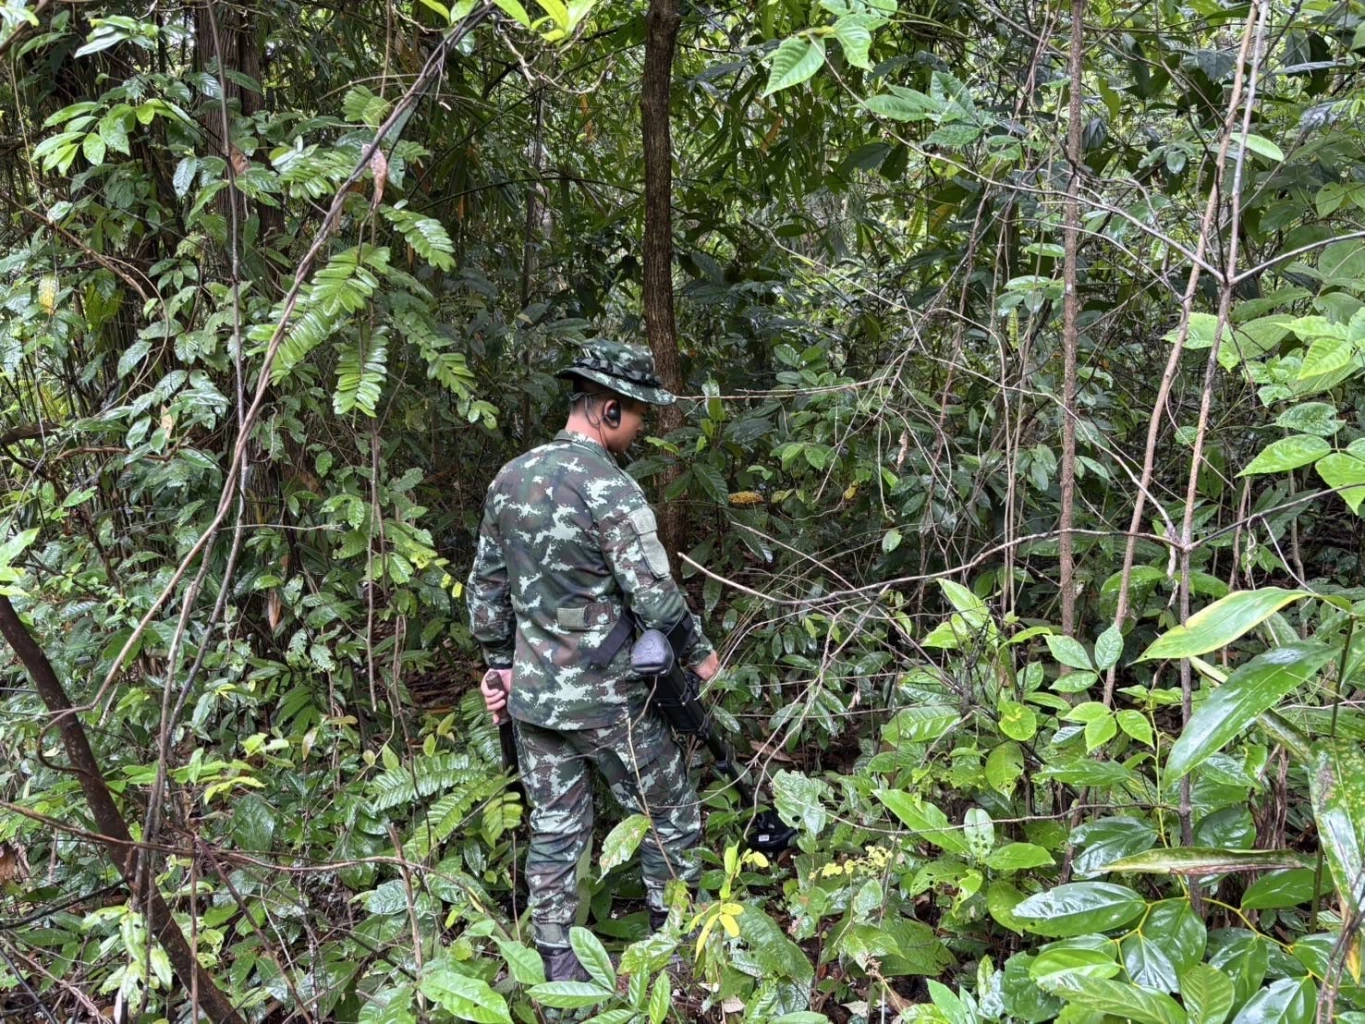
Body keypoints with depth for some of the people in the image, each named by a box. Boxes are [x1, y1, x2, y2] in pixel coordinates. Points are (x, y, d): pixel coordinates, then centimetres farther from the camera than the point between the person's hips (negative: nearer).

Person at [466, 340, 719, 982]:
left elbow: (486, 584, 11)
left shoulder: (508, 479, 5)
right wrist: (697, 652, -3)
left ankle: (557, 968, 20)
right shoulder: (610, 488, -18)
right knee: (670, 814, 12)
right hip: (608, 700, -6)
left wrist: (499, 663, 20)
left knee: (554, 829, 14)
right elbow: (654, 593, -19)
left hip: (532, 694, 7)